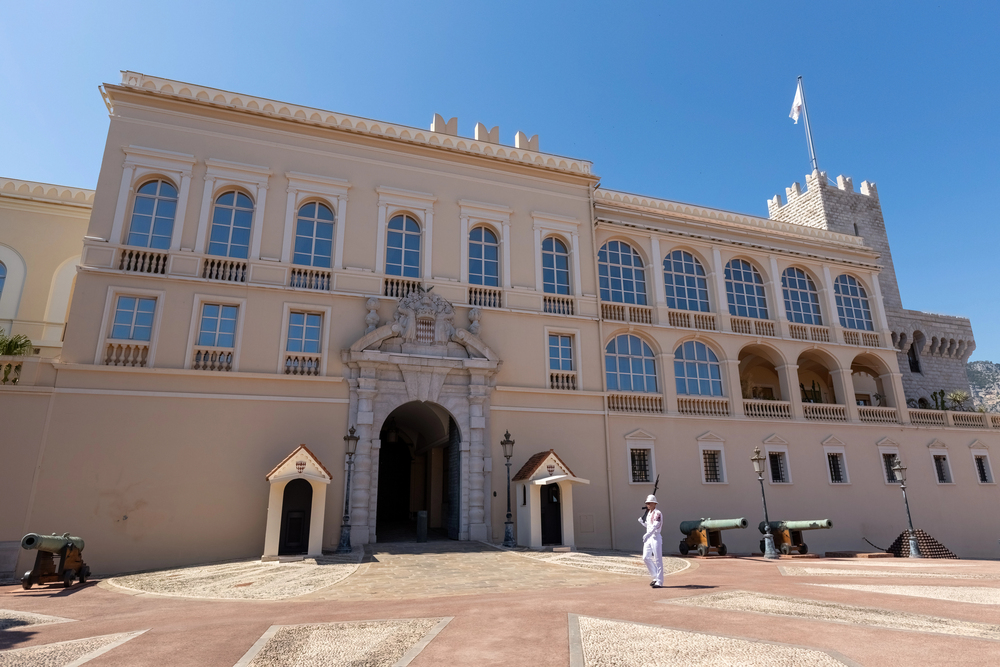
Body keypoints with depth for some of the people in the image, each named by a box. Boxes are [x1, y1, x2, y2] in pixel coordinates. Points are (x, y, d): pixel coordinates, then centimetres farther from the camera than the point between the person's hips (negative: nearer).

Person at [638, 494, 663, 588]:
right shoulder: (648, 513, 15)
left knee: (658, 560, -3)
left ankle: (659, 582, 3)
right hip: (648, 538, 9)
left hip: (656, 538, -8)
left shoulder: (658, 513, -12)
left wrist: (647, 534, -38)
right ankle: (655, 577, 19)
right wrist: (642, 522, 7)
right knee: (645, 558, 6)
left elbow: (655, 526, -26)